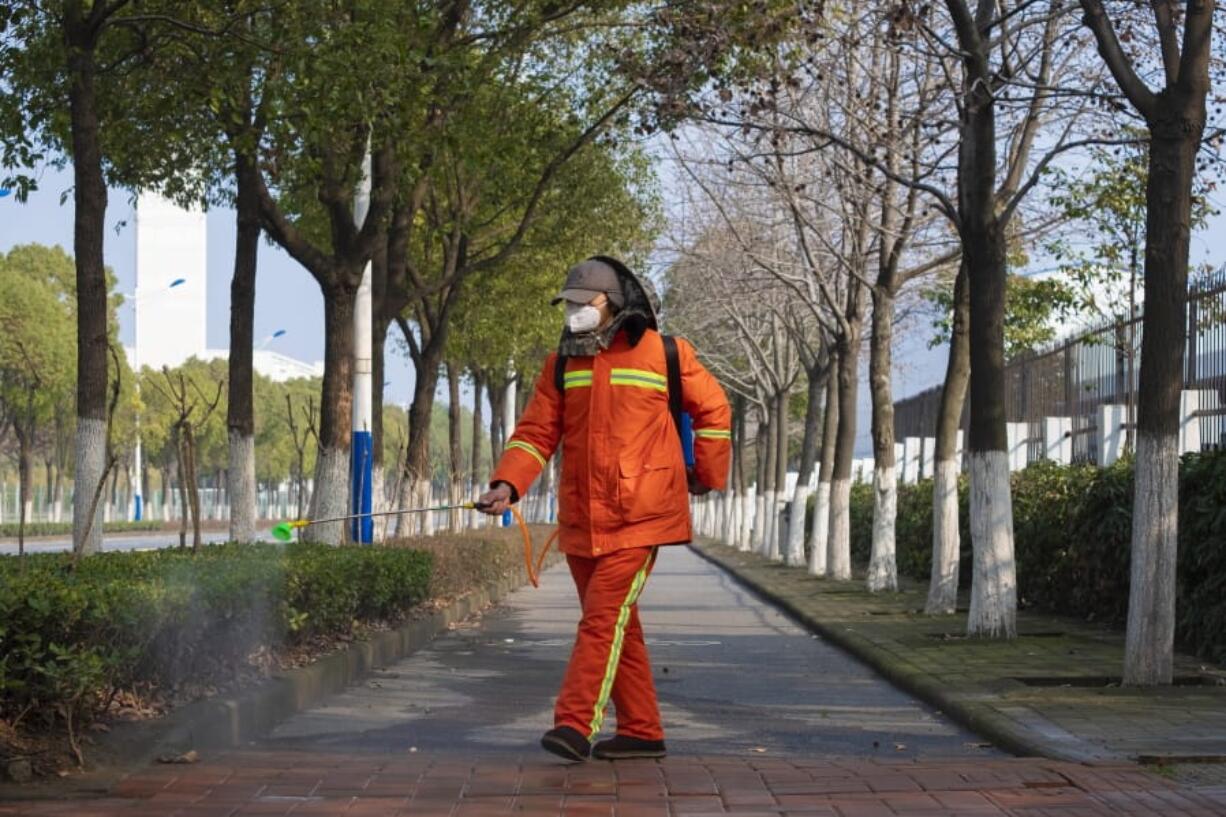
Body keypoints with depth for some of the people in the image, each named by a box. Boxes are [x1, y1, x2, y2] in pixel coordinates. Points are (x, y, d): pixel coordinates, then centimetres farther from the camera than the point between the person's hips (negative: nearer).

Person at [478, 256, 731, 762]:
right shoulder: (561, 364, 9)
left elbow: (713, 410, 10)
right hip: (580, 519, 5)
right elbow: (537, 431, 4)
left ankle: (575, 724, -19)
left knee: (604, 617, -15)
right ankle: (641, 731, 19)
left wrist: (707, 475, 12)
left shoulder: (664, 354, -2)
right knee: (617, 625, 11)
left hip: (640, 516, -5)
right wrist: (508, 484, -11)